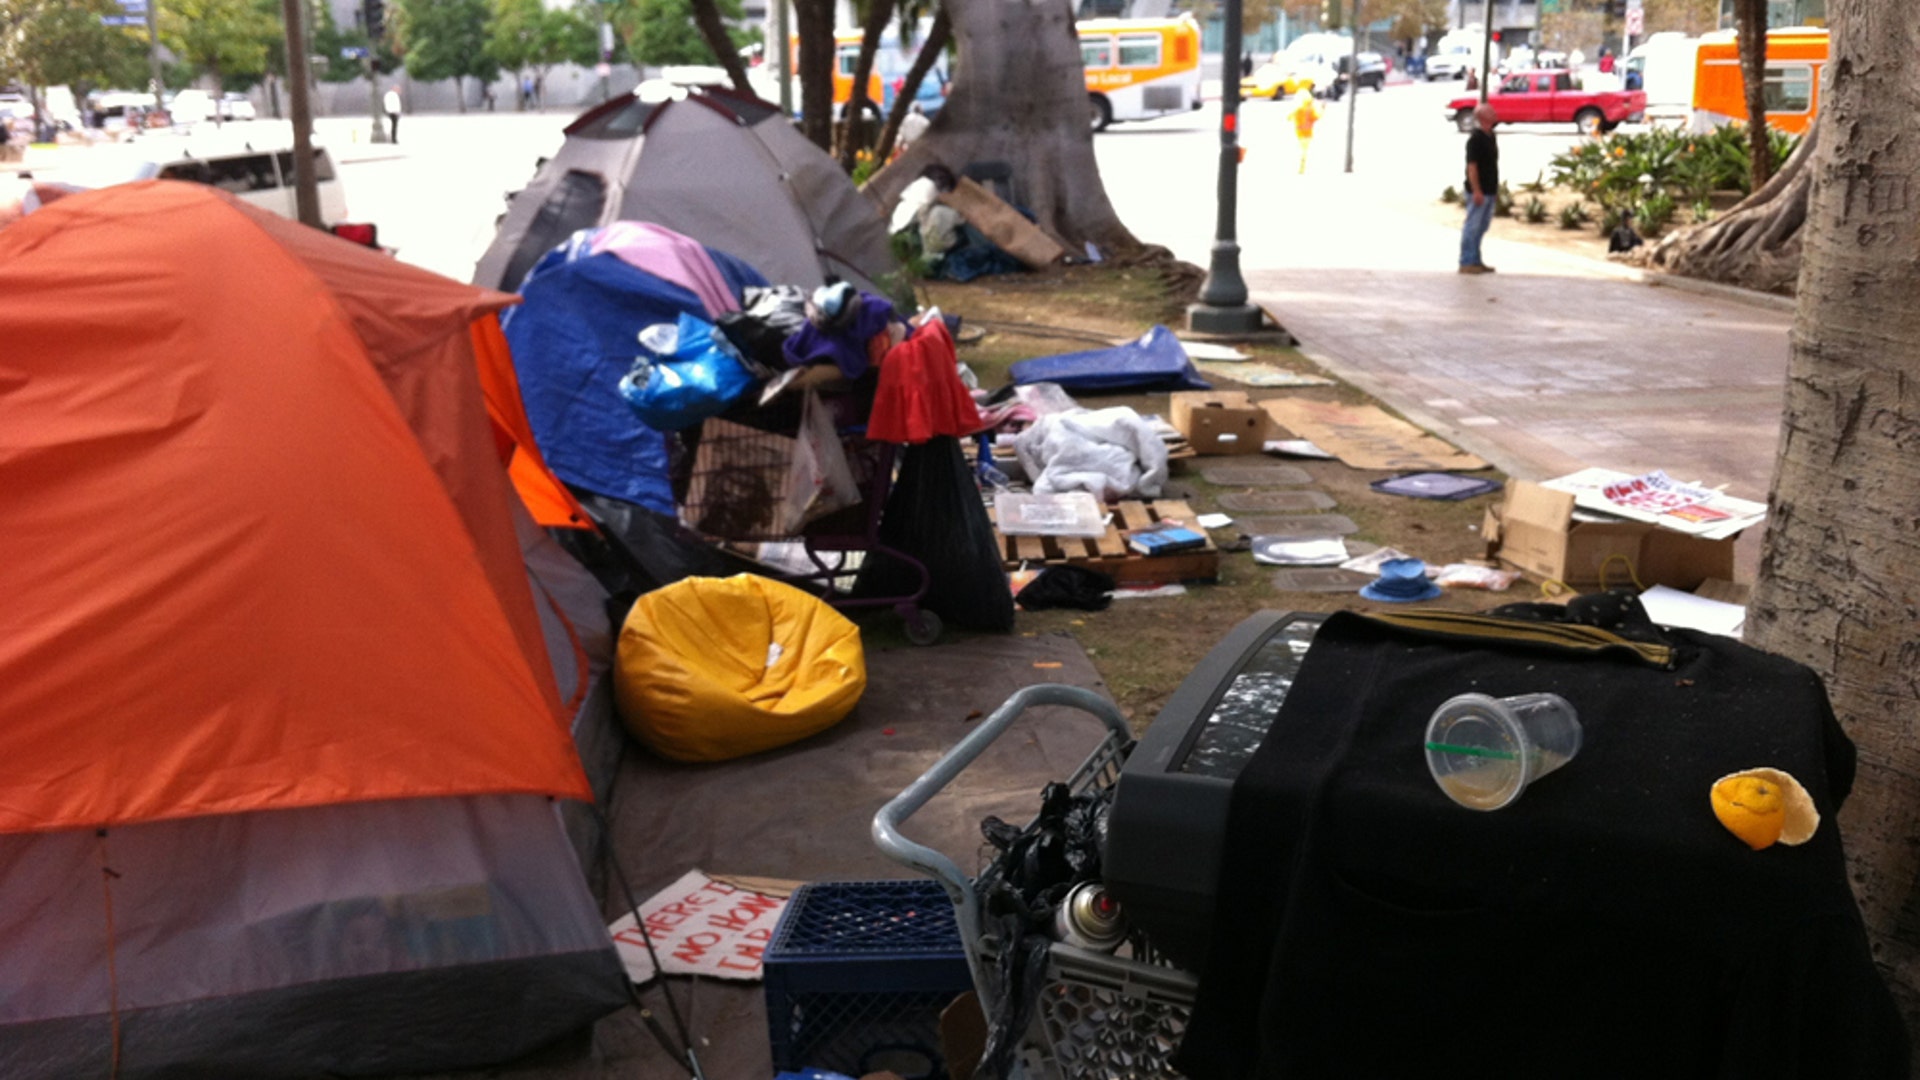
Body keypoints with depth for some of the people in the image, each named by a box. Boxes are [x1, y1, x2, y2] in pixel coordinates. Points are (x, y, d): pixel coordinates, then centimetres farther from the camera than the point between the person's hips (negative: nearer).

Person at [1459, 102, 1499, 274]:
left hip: (1489, 191, 9)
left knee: (1481, 227, 13)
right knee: (1472, 227, -5)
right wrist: (1476, 191, -23)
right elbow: (1472, 166, -19)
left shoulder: (1490, 136, 14)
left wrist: (1496, 189, 19)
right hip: (1479, 192, -9)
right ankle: (1466, 263, -2)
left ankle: (1475, 261, 20)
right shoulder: (1475, 139, -14)